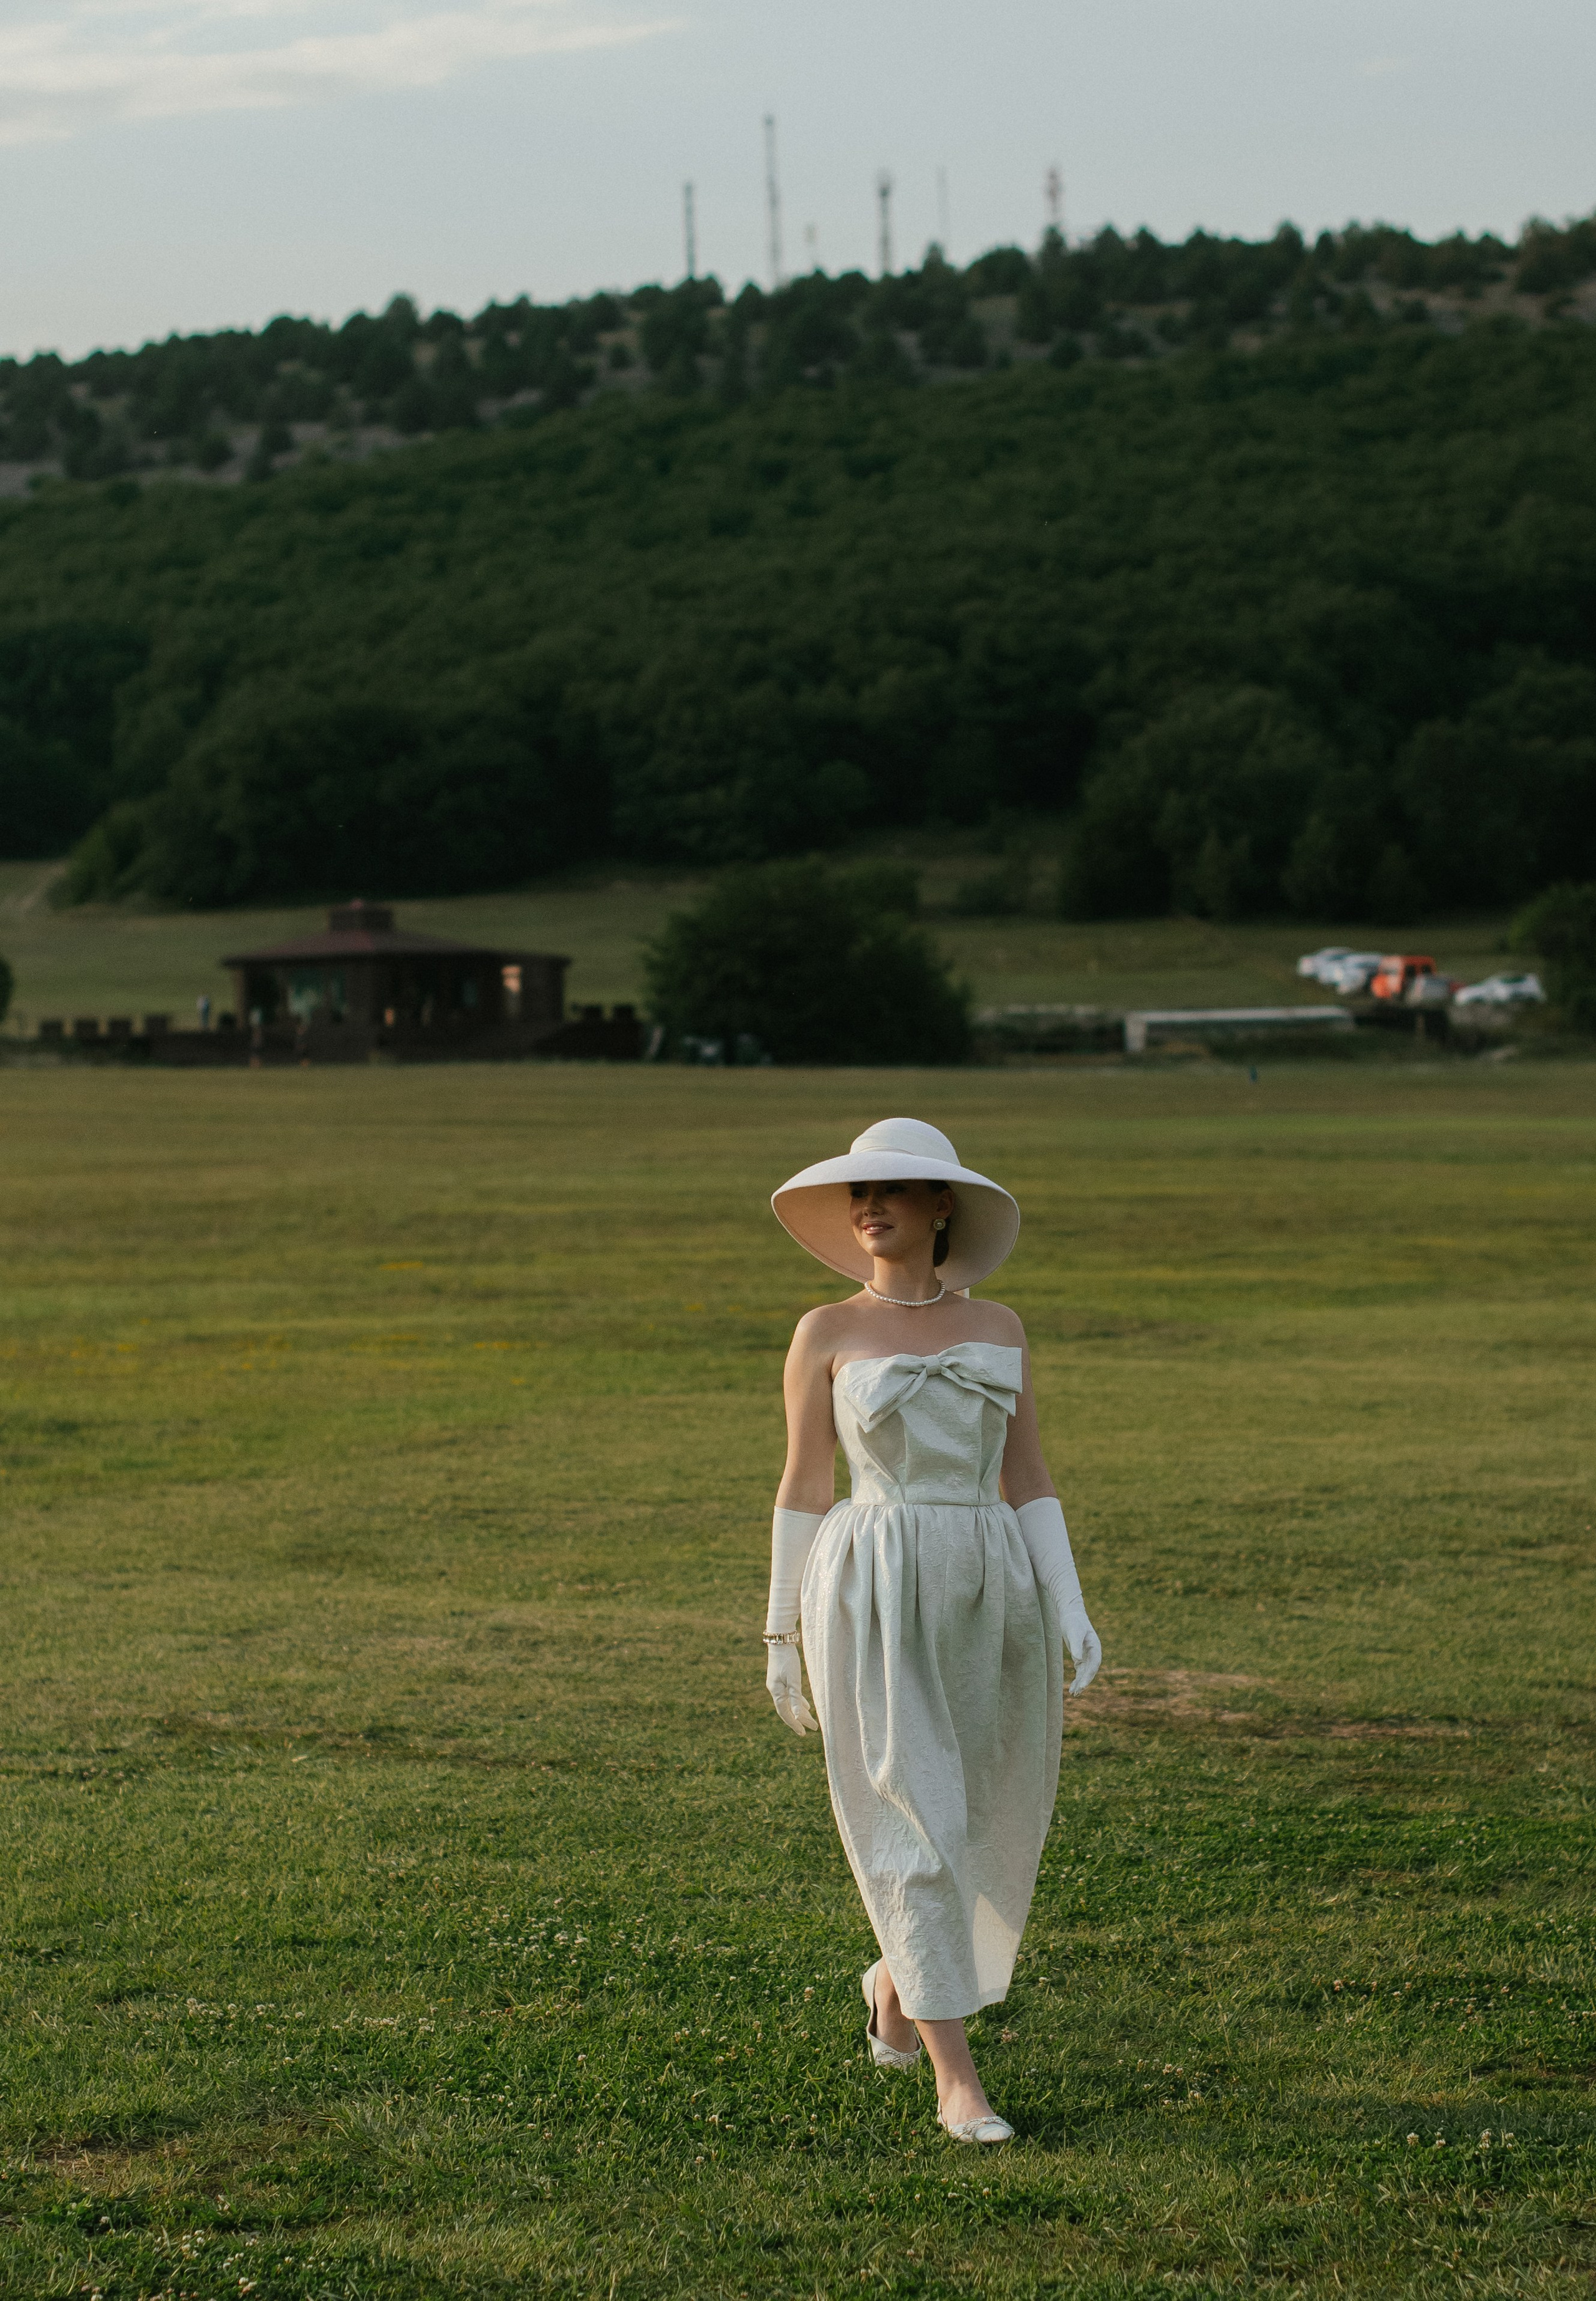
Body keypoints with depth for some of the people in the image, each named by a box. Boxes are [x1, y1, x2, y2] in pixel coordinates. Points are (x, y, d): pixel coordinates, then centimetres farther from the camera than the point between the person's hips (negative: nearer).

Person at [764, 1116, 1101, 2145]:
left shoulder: (998, 1330, 9)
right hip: (872, 1597, -4)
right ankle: (958, 2079, -3)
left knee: (983, 1823, 11)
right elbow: (803, 1488, 4)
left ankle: (900, 1982, 40)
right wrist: (782, 1635, 4)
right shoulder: (827, 1335, 2)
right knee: (915, 1827, -8)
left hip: (990, 1596, 4)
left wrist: (1072, 1609, 0)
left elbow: (1028, 1482, 9)